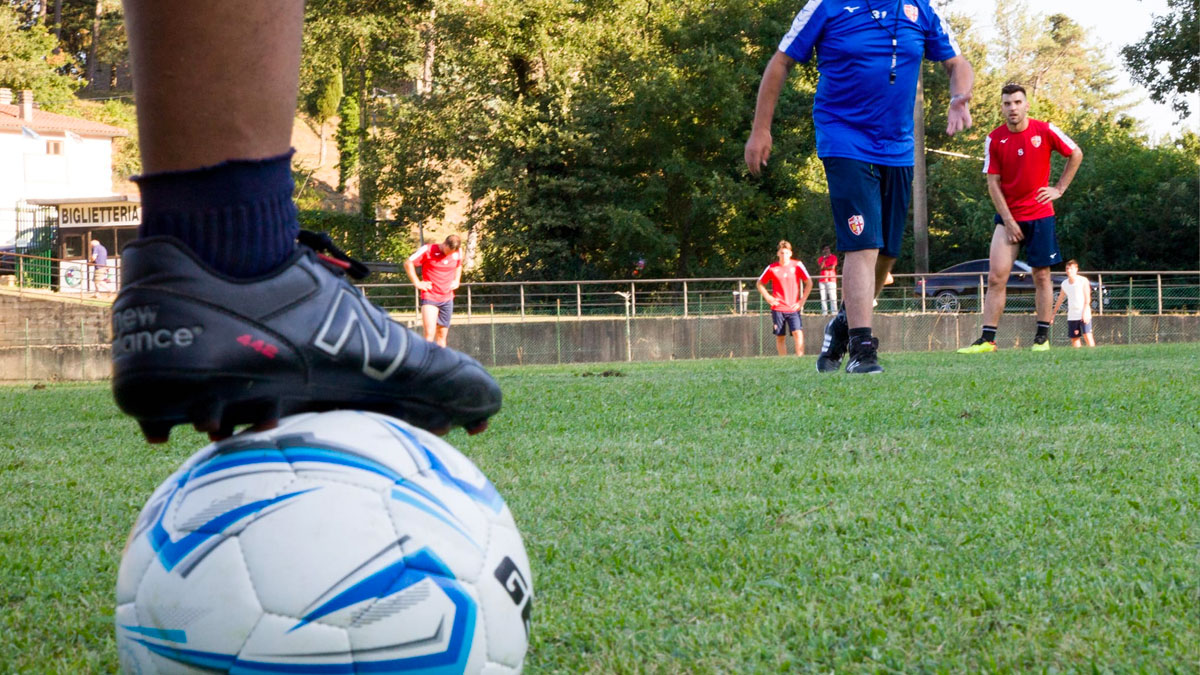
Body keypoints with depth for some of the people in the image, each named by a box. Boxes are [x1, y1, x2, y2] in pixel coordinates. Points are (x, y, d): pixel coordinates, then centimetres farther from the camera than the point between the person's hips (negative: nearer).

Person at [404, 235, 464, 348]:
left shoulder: (458, 253, 3)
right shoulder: (428, 250, -10)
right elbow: (408, 263, -3)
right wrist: (417, 283, -6)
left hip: (447, 299, 5)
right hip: (429, 297, -5)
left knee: (442, 335, 8)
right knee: (429, 334, -17)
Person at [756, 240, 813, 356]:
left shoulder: (797, 265, -1)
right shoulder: (772, 268, 2)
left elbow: (809, 282, 4)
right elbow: (759, 284, 14)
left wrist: (802, 300, -2)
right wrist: (768, 298, 1)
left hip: (793, 308, -1)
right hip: (778, 308, 1)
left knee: (798, 333, -17)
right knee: (780, 337, 4)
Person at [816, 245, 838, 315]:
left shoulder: (833, 257, 6)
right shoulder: (820, 259, 16)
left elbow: (832, 267, -6)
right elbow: (820, 266, -2)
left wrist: (824, 268, 0)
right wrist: (825, 258, -8)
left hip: (831, 279, -4)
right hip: (822, 280, 4)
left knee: (832, 296, -10)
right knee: (823, 297, 0)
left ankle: (834, 311, -11)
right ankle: (824, 311, 1)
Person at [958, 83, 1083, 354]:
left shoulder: (1045, 131, -6)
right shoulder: (994, 139, -4)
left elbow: (1076, 154, 8)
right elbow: (993, 183, -2)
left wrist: (1059, 188, 2)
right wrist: (1008, 220, -7)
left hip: (1040, 214, -1)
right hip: (1008, 217, 1)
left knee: (1041, 275, 4)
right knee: (996, 276, -7)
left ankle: (1042, 337, 13)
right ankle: (987, 339, -7)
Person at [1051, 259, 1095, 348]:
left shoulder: (1083, 281, -3)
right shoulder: (1064, 283, 11)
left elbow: (1087, 298, -7)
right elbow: (1060, 300, 21)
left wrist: (1084, 312, -18)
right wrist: (1053, 313, 21)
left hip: (1084, 314, -5)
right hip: (1071, 316, 5)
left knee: (1087, 336, -15)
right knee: (1074, 338, 1)